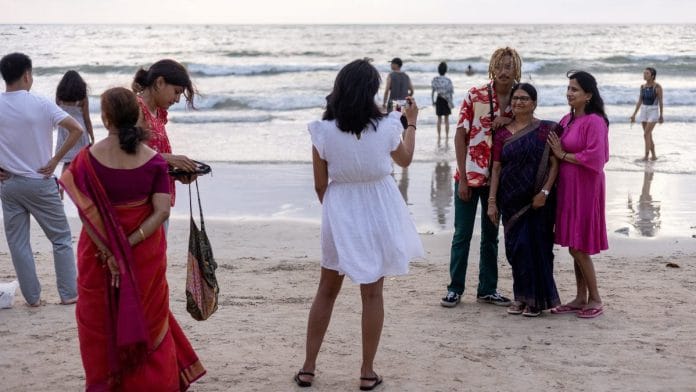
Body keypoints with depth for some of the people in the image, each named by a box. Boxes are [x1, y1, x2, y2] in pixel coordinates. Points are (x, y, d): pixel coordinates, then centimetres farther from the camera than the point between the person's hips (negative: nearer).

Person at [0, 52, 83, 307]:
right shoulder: (41, 105, -9)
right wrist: (55, 160, -7)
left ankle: (32, 297, 12)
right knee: (61, 238, 10)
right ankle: (69, 294, 11)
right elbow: (76, 129, -15)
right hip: (40, 182, -2)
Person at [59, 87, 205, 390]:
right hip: (146, 255, 2)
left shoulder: (87, 159, -15)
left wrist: (108, 252, -16)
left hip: (98, 252, -1)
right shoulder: (153, 160, -11)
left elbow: (86, 212, -18)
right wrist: (129, 244, -15)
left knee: (101, 319, 15)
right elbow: (162, 211, -16)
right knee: (147, 317, 17)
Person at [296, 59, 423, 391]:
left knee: (327, 291, 14)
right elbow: (405, 159, 11)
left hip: (339, 213, 1)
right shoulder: (385, 128, -11)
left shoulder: (324, 131, -12)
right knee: (372, 294, 9)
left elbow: (320, 185, -3)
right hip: (377, 213, 0)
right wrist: (411, 123, 26)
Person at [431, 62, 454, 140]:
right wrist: (451, 102, 0)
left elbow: (433, 91, -5)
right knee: (446, 119, 9)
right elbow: (450, 92, -9)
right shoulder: (448, 80, -11)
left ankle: (439, 135, 10)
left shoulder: (435, 79, -7)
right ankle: (447, 135, 9)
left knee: (439, 119, 11)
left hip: (439, 99, 1)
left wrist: (433, 100, 4)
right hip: (446, 100, -1)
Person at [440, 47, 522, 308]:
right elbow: (460, 136, -7)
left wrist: (510, 120, -16)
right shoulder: (475, 96, -8)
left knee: (491, 235, 12)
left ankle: (487, 289, 22)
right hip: (469, 175, -3)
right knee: (462, 233, 3)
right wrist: (462, 178, -11)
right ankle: (455, 289, 12)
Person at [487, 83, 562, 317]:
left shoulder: (546, 130, -2)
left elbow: (554, 164, -5)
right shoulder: (503, 133, 7)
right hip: (511, 199, 3)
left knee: (536, 246, -1)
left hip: (538, 199, -3)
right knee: (515, 247, 7)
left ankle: (537, 299, 10)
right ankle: (521, 296, 19)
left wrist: (545, 192, -15)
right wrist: (492, 201, 1)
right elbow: (496, 167, 5)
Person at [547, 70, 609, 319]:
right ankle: (581, 298, 21)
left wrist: (563, 155, -15)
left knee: (578, 247, -4)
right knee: (574, 246, 12)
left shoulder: (594, 121, -14)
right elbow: (557, 148, 22)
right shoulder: (567, 120, 11)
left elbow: (595, 158, -23)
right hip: (567, 187, 8)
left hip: (585, 189, -8)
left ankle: (595, 300, 9)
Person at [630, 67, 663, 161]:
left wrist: (661, 116, -3)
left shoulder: (657, 86, -12)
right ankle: (653, 155, 21)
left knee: (646, 134, -15)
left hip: (653, 112, -6)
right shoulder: (643, 86, 4)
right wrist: (634, 114, 6)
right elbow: (640, 101, 9)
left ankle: (646, 155, -7)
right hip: (644, 111, 6)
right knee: (648, 135, 10)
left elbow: (660, 101, -7)